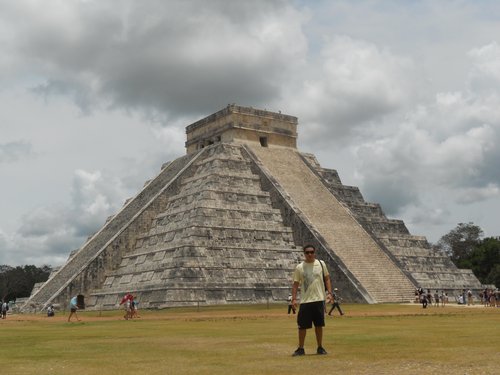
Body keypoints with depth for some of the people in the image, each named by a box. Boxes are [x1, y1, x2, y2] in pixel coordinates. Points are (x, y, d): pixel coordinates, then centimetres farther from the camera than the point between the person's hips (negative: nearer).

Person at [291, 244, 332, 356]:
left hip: (319, 300, 1)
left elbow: (327, 279, 9)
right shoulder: (299, 267, 0)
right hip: (305, 301, -1)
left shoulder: (321, 264, 3)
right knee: (302, 326, 1)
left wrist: (329, 292, -2)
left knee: (319, 325, 8)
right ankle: (301, 348, 11)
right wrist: (294, 298, -7)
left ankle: (320, 347, 20)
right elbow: (295, 284, 2)